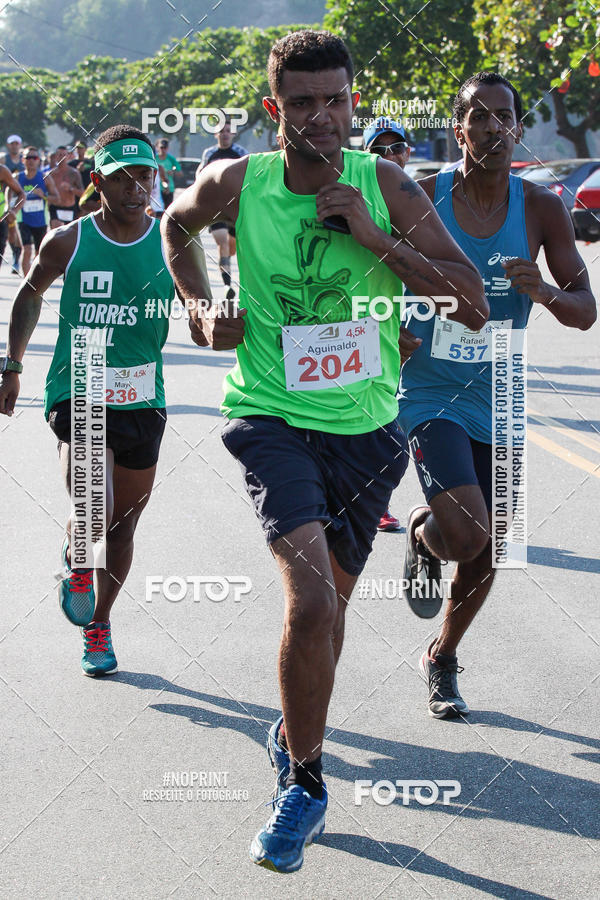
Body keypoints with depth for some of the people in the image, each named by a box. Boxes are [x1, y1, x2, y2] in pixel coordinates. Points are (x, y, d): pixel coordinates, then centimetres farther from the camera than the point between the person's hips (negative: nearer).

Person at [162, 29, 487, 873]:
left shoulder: (385, 185, -7)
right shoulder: (236, 182, -7)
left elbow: (473, 301, -9)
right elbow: (178, 224, 18)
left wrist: (376, 237, -18)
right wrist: (203, 309, 4)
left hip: (365, 426, 2)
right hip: (272, 417, -2)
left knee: (327, 597, 16)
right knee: (312, 596, -22)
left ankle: (295, 733, 44)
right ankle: (304, 779, -4)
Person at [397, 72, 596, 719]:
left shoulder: (540, 210, -4)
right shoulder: (422, 197, -9)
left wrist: (543, 292, -25)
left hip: (497, 404, 3)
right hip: (429, 393, -3)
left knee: (485, 555, 12)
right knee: (465, 534, -23)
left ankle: (441, 658, 38)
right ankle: (422, 534, 15)